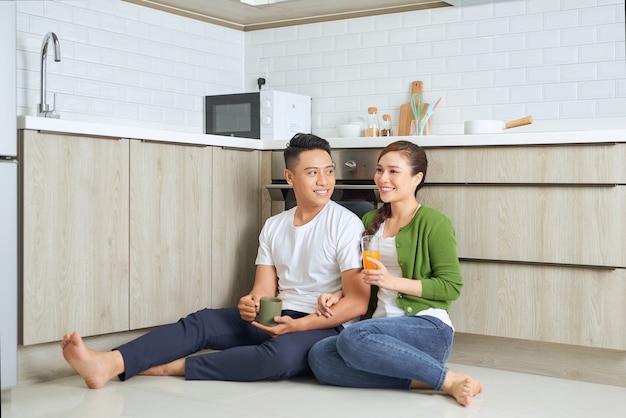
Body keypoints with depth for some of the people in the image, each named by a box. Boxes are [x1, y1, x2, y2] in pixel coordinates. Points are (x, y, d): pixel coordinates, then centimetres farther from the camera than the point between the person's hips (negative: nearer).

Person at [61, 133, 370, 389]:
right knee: (201, 322, -16)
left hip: (324, 328, -5)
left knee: (280, 355, -38)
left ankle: (167, 367, -28)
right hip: (276, 319, 6)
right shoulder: (273, 227, 11)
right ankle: (110, 364, -35)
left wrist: (298, 325, -22)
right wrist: (250, 304, -18)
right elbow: (264, 291, 8)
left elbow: (357, 303, -12)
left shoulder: (345, 224, -7)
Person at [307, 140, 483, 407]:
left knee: (353, 337, -35)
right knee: (319, 356, -23)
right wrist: (338, 295, 4)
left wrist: (394, 282, -17)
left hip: (428, 327, -6)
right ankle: (417, 381, -21)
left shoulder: (433, 223, -2)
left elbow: (451, 286, -6)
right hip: (381, 328, 6)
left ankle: (450, 381, -24)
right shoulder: (371, 220, 17)